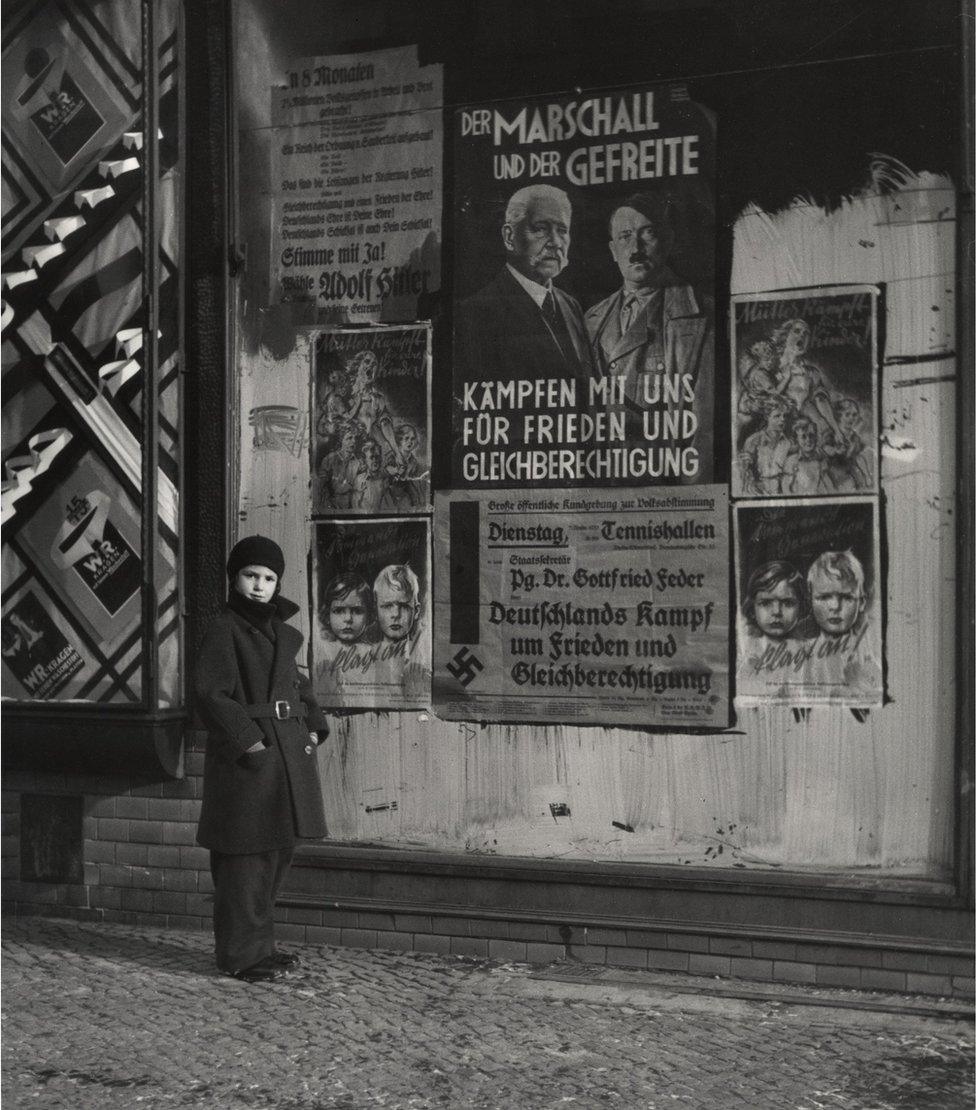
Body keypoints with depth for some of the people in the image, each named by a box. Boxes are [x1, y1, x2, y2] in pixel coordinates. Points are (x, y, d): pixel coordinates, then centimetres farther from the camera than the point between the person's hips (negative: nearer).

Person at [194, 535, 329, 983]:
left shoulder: (280, 632, 14)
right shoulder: (225, 630, -9)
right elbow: (210, 694, -15)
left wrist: (313, 726, 10)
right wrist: (247, 740, -20)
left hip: (289, 752, 8)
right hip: (246, 757, -8)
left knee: (277, 852, 14)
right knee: (246, 856, -3)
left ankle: (258, 943, 26)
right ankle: (242, 953, 6)